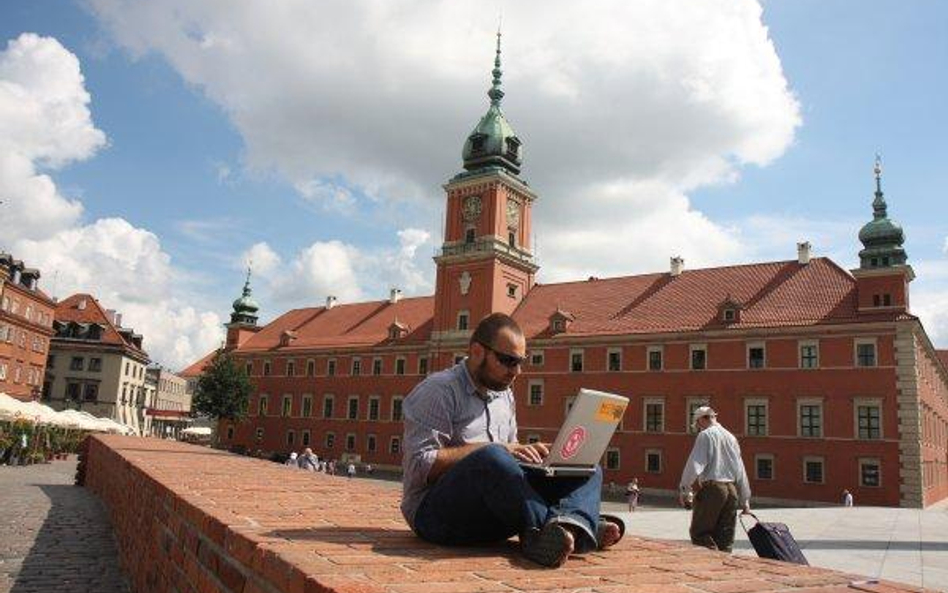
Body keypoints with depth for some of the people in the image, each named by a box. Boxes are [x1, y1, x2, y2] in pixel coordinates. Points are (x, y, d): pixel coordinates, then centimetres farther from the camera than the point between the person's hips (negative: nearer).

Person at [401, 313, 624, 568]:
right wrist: (496, 448, -19)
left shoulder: (504, 396, 18)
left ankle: (571, 525, -36)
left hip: (492, 514, 7)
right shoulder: (438, 390, -7)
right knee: (491, 458, -38)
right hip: (436, 512, -7)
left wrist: (527, 452, 1)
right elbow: (421, 466, -16)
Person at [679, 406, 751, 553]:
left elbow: (694, 465, -14)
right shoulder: (731, 437, 18)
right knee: (725, 537, 11)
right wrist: (745, 500, 25)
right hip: (732, 490, 7)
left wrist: (684, 489, -9)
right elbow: (741, 471, 21)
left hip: (711, 487, -7)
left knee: (699, 533, -3)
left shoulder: (705, 435, -4)